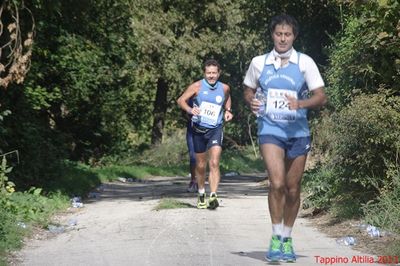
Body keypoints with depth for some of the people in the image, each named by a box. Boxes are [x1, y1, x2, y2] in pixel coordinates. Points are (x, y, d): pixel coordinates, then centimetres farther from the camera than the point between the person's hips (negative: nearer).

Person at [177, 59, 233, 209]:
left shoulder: (224, 88, 2)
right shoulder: (197, 86, -5)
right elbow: (181, 100, -4)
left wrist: (228, 111, 7)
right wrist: (190, 109, -23)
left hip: (215, 129, 0)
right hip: (199, 129, 0)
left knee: (214, 163, -19)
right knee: (201, 165, 12)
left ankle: (213, 196, -26)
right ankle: (201, 194, 32)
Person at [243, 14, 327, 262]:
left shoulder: (305, 62, -2)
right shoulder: (258, 62, 3)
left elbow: (321, 97, -3)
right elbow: (248, 90, 17)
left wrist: (300, 104, -22)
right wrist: (251, 101, -5)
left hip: (298, 132, 1)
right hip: (270, 130, -1)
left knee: (293, 189, 8)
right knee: (277, 183, -18)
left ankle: (287, 239, 25)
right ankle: (276, 238, -5)